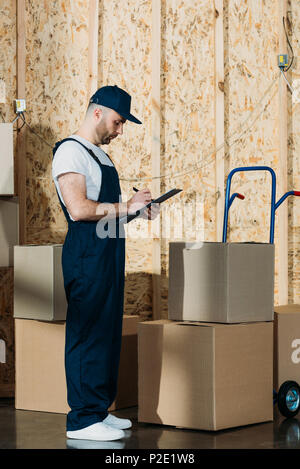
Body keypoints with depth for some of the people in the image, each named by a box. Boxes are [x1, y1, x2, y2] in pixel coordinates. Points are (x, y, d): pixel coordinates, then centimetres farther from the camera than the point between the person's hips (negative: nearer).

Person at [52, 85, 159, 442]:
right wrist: (125, 207, -15)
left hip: (109, 251, 10)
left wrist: (137, 209, 9)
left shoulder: (99, 155, 21)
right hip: (86, 253, -10)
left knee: (108, 332, 12)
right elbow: (79, 208, -21)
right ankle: (82, 419, -4)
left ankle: (100, 409, 20)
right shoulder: (71, 151, -10)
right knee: (87, 332, -8)